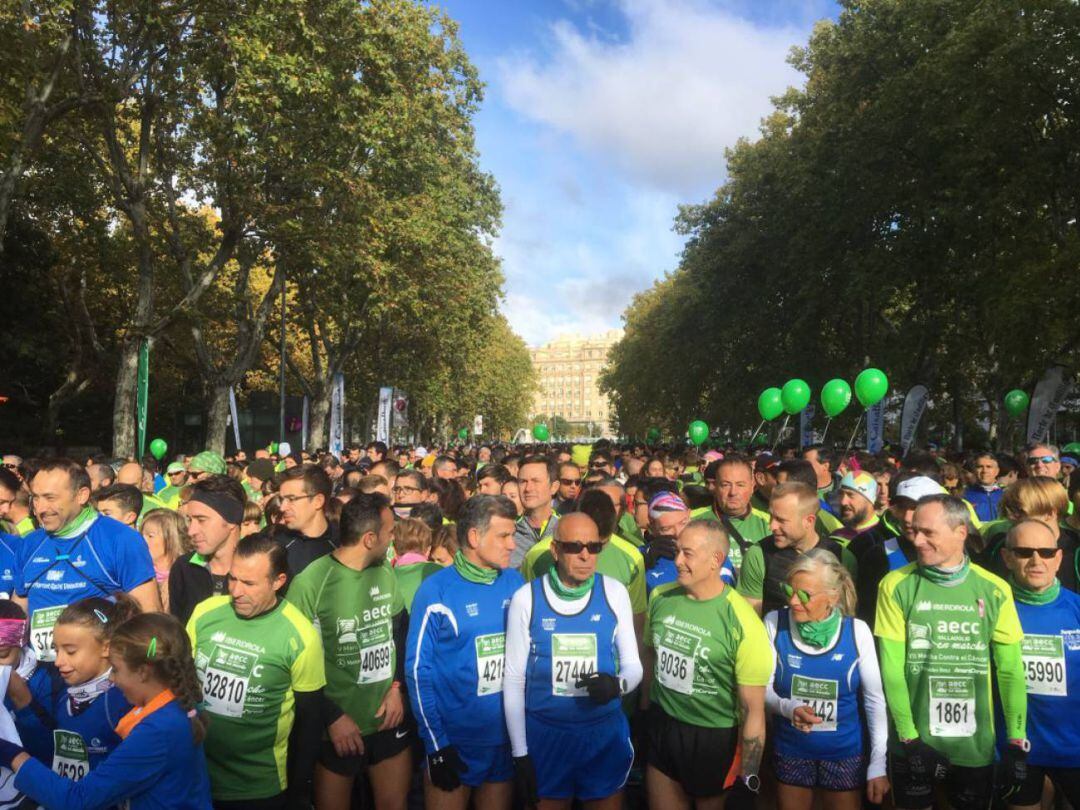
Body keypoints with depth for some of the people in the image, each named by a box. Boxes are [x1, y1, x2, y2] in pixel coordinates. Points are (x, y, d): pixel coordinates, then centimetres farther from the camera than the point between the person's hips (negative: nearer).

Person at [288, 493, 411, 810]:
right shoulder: (310, 583, -19)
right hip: (338, 726, -4)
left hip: (389, 718, 5)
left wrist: (397, 686, -2)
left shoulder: (385, 571, 0)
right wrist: (332, 717, -13)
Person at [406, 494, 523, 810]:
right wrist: (436, 744, -11)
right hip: (454, 740, -3)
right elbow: (418, 668, -10)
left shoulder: (515, 582, -2)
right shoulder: (436, 590, -13)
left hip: (507, 736, 4)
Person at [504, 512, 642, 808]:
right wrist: (519, 753, -3)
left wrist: (618, 684, -20)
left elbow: (632, 664, 3)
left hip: (606, 733, 1)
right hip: (544, 734, -1)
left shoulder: (615, 593, -5)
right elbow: (514, 678, -3)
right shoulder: (526, 598, -9)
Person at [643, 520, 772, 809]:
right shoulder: (661, 598, -6)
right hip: (660, 728, 5)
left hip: (715, 740, -4)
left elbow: (752, 711, -16)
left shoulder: (743, 624, -21)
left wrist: (747, 781, -13)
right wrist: (645, 706, 17)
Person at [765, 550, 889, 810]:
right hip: (790, 751, 1)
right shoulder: (775, 623, -15)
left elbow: (875, 699, -7)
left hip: (844, 753, -1)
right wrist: (787, 707, -29)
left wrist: (878, 764, -8)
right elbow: (763, 688, -9)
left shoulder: (856, 631, -15)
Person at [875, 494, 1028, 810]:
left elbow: (1010, 669, 0)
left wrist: (1017, 742, -2)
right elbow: (891, 667, -8)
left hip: (975, 744, 1)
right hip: (912, 742, -1)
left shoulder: (994, 590, -4)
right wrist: (909, 738, -10)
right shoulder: (896, 586, -9)